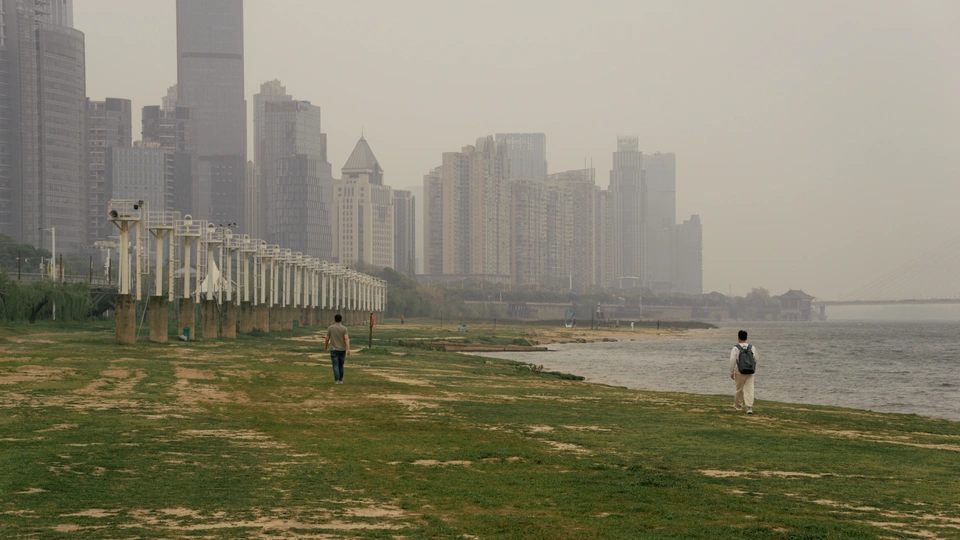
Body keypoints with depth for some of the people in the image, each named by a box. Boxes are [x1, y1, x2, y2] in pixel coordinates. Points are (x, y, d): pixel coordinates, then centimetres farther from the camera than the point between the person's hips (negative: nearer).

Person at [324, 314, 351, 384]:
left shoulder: (330, 328, -5)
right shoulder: (344, 328, -7)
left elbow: (327, 339, -1)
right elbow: (347, 339, -18)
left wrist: (325, 347, 16)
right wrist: (348, 349, -25)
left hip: (334, 350, -1)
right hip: (342, 350, 1)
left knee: (336, 366, -3)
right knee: (340, 365, 16)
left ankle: (337, 380, -15)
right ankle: (340, 380, 21)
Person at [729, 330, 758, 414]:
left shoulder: (735, 348, -9)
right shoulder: (752, 347, 1)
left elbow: (732, 361, -13)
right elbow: (756, 359, 11)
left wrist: (731, 372, -4)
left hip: (739, 372, -1)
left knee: (740, 389, 15)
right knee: (749, 389, -3)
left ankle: (738, 405, 33)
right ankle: (749, 407, -15)